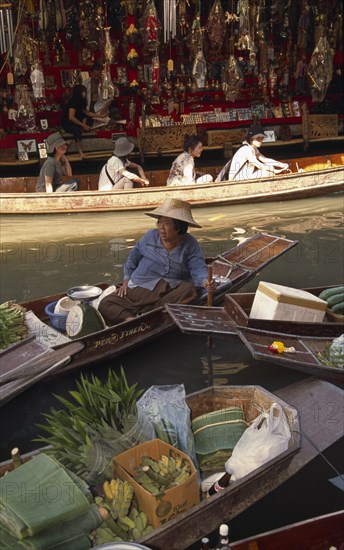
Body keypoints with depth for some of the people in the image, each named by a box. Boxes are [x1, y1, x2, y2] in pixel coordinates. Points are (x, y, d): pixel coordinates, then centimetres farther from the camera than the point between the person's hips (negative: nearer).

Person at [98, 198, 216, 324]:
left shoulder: (190, 245, 0)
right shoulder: (150, 236, 7)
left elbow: (199, 268, -12)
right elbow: (134, 256, 20)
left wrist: (205, 282, -35)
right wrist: (127, 280, 12)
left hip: (171, 291, -2)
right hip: (140, 289, 2)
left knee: (190, 290, -36)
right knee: (105, 304, -14)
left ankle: (143, 314, -34)